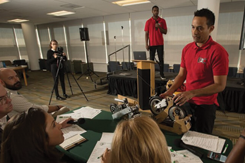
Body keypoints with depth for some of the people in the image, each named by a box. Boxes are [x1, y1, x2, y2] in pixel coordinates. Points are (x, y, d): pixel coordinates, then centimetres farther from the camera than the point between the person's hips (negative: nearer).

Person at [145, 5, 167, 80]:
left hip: (160, 44, 1)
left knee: (161, 59, 0)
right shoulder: (148, 21, 4)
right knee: (151, 59, 2)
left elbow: (165, 32, 4)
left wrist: (159, 27, -13)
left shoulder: (162, 21, 7)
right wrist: (146, 44, -5)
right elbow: (146, 33, 2)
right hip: (152, 44, 0)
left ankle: (161, 74, 7)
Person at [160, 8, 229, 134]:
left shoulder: (218, 52, -17)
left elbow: (220, 85, -18)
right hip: (187, 102, 5)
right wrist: (170, 91, -7)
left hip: (206, 105, -5)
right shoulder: (187, 49, 1)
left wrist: (192, 93, -27)